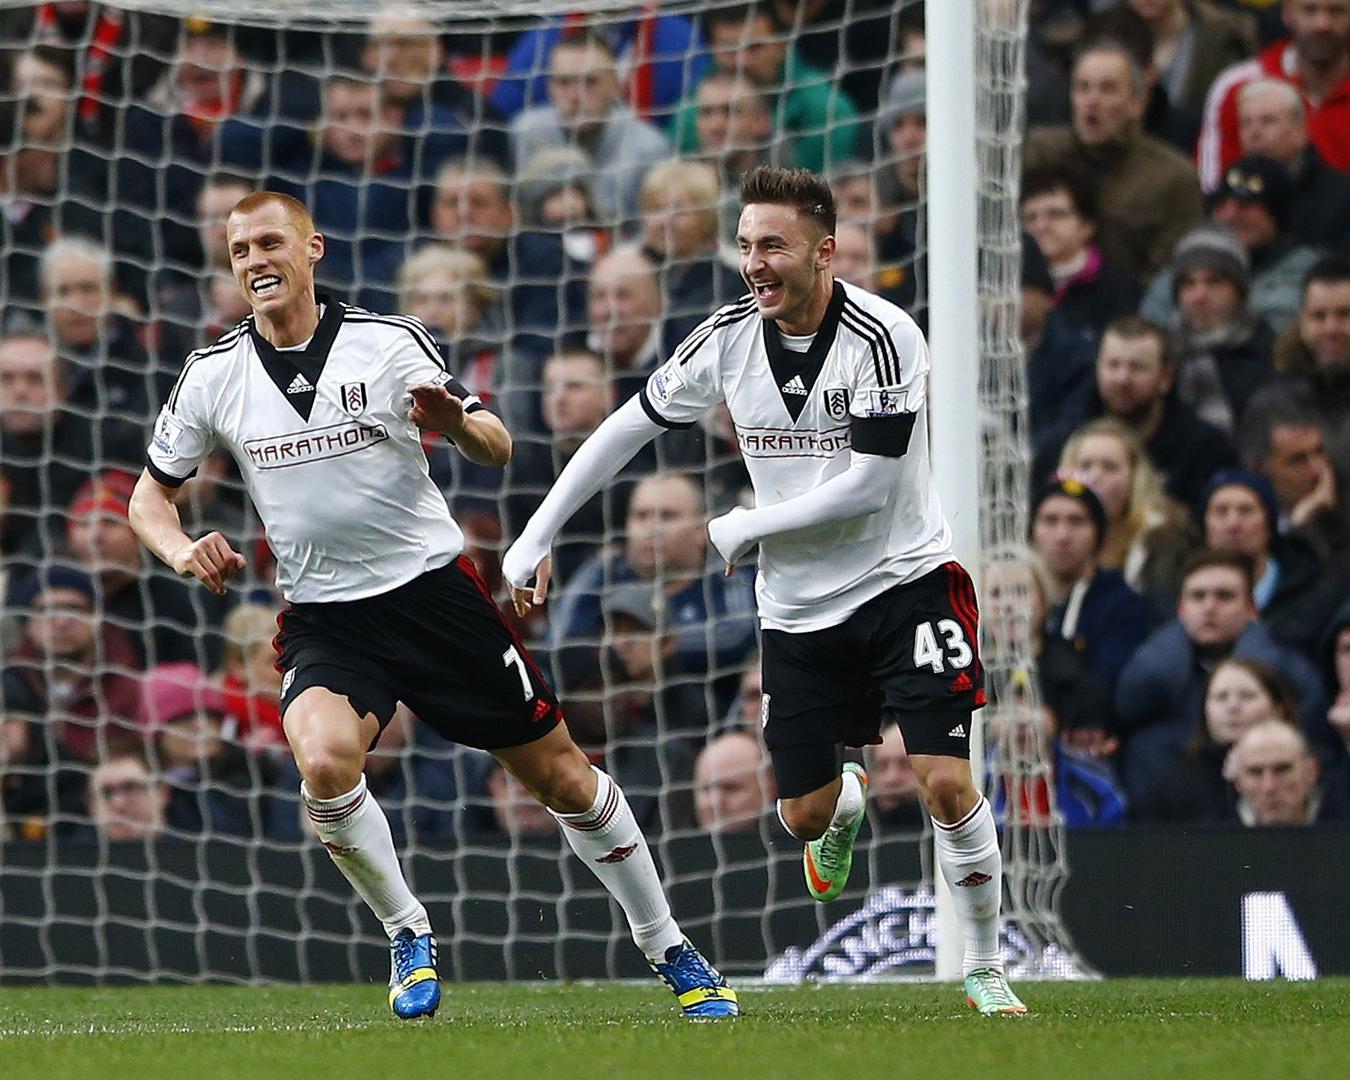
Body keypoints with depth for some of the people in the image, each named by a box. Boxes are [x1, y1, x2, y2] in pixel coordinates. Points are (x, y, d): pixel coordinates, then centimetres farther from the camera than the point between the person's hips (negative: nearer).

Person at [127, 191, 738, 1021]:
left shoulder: (389, 342, -6)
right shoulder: (213, 377, -1)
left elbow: (498, 450, -1)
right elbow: (151, 493, 12)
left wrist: (458, 422, -25)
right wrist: (182, 550, -10)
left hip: (433, 587, -1)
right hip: (324, 619, 1)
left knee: (559, 773, 2)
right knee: (325, 758, -29)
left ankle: (670, 951, 20)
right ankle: (408, 936, -6)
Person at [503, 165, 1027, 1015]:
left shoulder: (882, 338, -18)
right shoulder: (729, 339, -3)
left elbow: (867, 487, -21)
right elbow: (630, 427, 8)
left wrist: (743, 530, -14)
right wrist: (539, 536, 6)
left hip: (905, 584, -4)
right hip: (799, 608, 4)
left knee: (947, 785, -16)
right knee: (804, 814, 5)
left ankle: (986, 969, 4)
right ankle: (849, 802, 44)